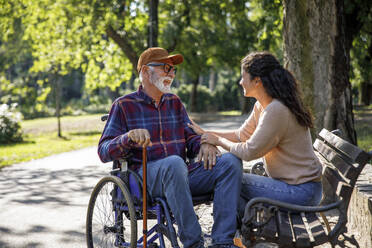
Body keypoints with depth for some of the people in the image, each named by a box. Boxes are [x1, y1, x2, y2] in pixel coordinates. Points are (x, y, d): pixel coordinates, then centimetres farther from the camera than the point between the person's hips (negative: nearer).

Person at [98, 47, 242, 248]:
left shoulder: (174, 102, 22)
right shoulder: (124, 105, 6)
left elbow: (190, 138, 19)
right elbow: (104, 152, -1)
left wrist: (204, 144, -6)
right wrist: (129, 137, -22)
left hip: (181, 174, 5)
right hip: (145, 175, -5)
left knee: (231, 161, -19)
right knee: (174, 163, -39)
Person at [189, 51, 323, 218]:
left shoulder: (276, 111, -23)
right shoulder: (262, 105, 7)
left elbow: (249, 152, -19)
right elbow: (242, 135, 17)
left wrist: (218, 140, -5)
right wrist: (205, 134, 13)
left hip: (301, 191, -9)